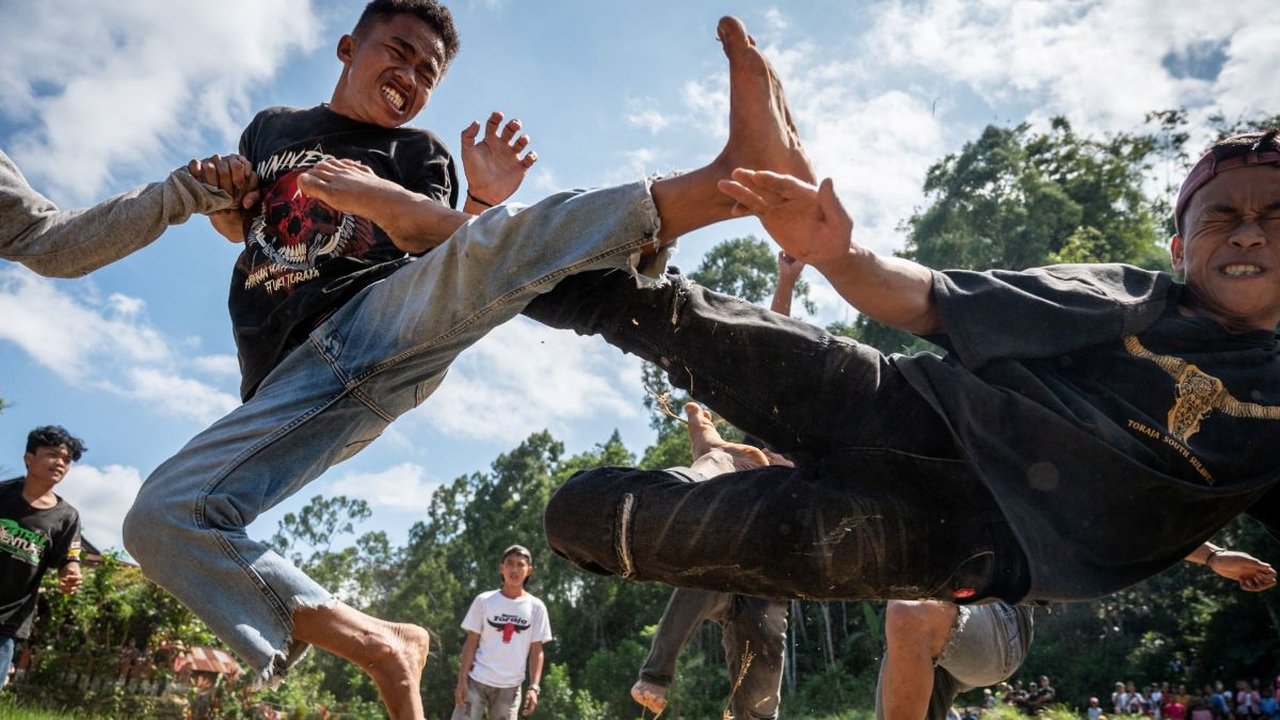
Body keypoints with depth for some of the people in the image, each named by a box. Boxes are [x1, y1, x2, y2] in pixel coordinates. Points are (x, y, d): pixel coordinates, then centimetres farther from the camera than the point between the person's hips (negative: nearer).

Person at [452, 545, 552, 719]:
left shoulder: (536, 607, 2)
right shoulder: (484, 601, -1)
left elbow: (536, 650, 2)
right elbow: (471, 643, 0)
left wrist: (534, 687, -6)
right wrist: (462, 680, -7)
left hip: (510, 687, 1)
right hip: (477, 680, -1)